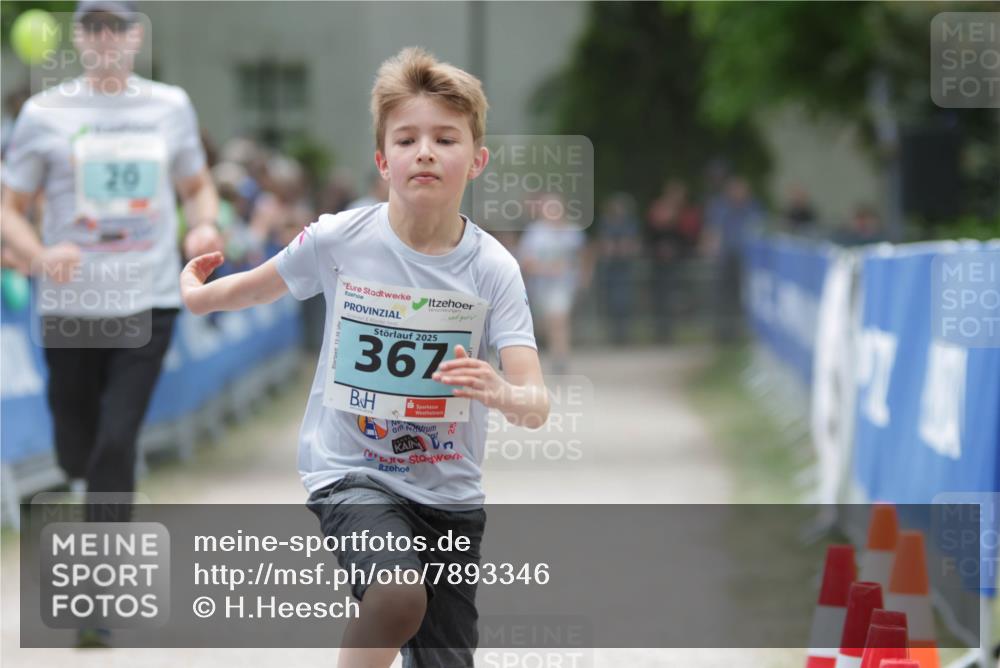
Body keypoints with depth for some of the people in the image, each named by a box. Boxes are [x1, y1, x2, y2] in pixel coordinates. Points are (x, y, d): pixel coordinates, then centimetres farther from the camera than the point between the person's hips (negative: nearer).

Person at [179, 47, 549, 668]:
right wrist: (191, 294, 27)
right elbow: (257, 287, 13)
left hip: (450, 492, 2)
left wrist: (503, 393, -42)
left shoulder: (493, 268, -11)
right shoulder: (338, 239, -10)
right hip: (352, 472, -2)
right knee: (398, 597, -31)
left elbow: (536, 406, -20)